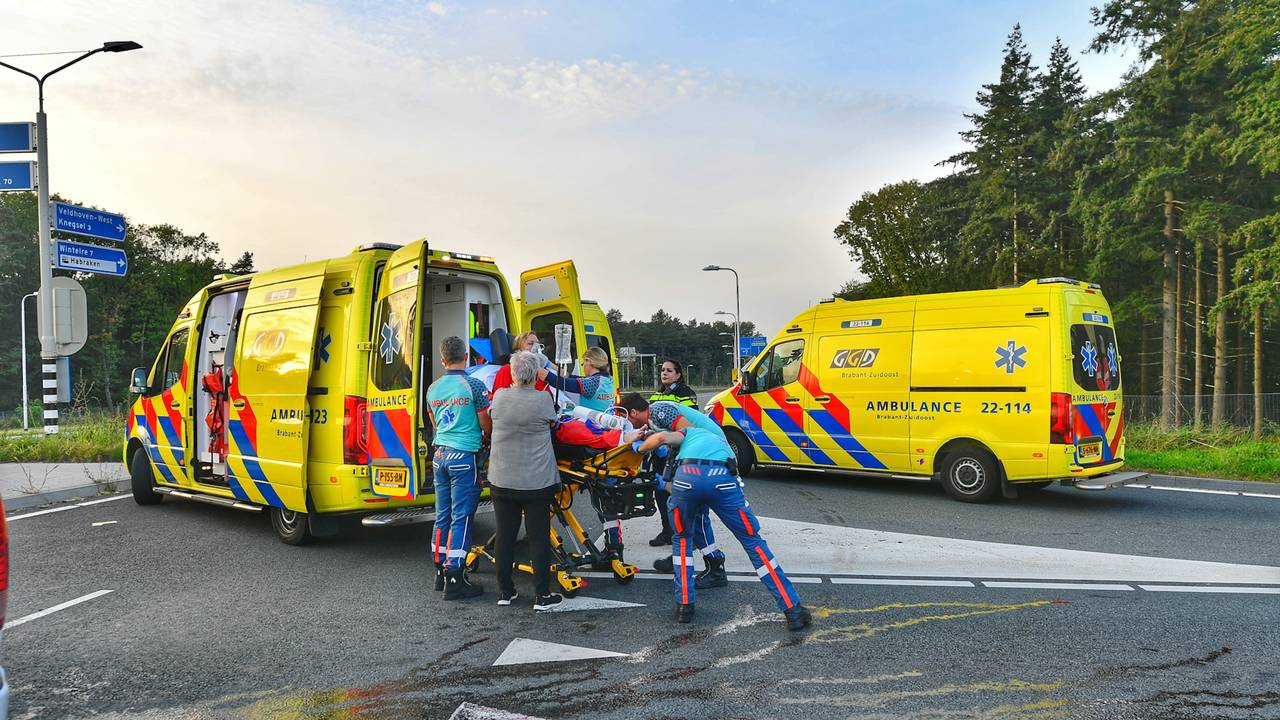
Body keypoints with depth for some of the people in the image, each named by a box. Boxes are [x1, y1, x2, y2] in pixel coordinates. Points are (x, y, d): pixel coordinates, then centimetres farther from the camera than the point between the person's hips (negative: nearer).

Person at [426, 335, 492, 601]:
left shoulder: (433, 389, 8)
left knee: (443, 516, 13)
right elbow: (486, 424, -4)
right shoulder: (474, 385, -10)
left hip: (440, 455, 6)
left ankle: (441, 572, 22)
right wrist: (487, 438, 17)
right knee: (461, 518, -3)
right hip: (464, 457, -6)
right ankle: (455, 581, -2)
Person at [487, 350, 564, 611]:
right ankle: (542, 595, 10)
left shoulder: (500, 396, -7)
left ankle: (504, 591, 22)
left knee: (504, 536, 13)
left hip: (502, 480, 3)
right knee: (539, 538, 5)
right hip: (536, 481, -3)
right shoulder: (542, 399, -15)